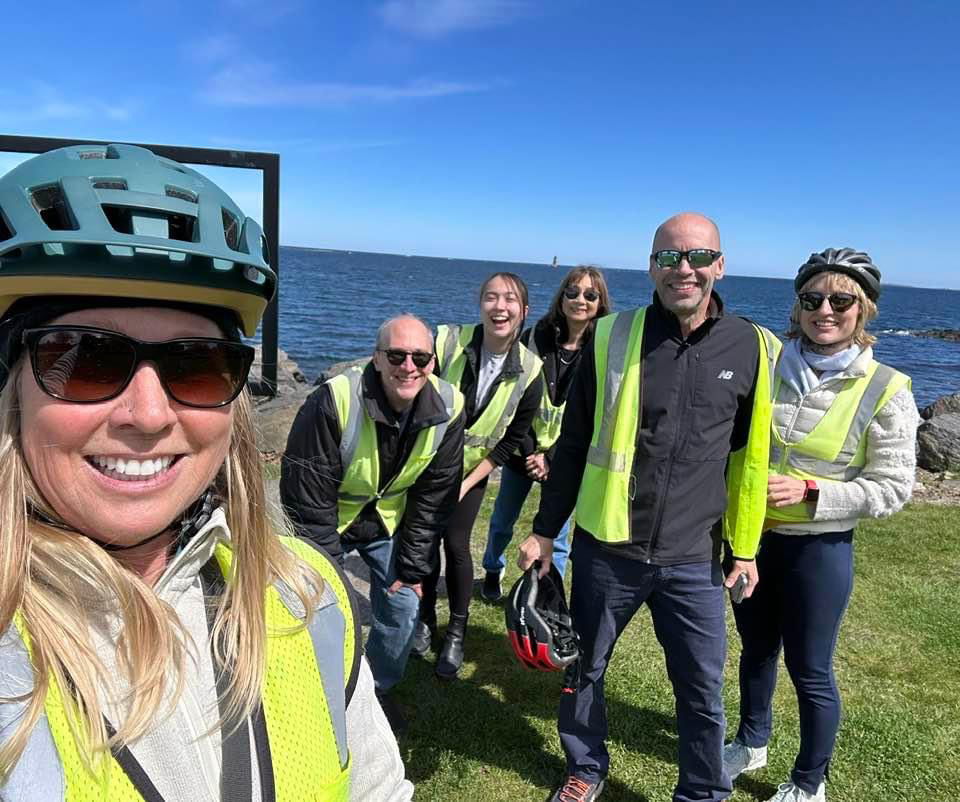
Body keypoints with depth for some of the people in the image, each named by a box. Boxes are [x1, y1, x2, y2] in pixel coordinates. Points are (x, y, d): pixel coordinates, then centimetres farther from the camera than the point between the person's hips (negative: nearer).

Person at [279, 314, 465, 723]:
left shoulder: (448, 409, -19)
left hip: (387, 524, 4)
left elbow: (435, 498, -8)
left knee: (403, 608, 6)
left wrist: (412, 568, -5)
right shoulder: (334, 402, -32)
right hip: (327, 522, -3)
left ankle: (379, 687, 33)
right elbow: (307, 493, -23)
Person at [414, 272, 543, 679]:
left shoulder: (529, 374, -16)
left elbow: (511, 440, -7)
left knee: (456, 544, -5)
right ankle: (426, 619, 29)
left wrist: (467, 483, -8)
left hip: (472, 470, 0)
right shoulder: (446, 342, -22)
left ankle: (457, 633, 16)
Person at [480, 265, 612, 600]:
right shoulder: (534, 339, -8)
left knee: (557, 535, 5)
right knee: (503, 520, 18)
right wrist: (530, 451, -14)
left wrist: (553, 459, -17)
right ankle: (492, 572, 45)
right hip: (523, 450, 2)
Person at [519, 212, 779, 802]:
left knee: (703, 692, 9)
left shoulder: (752, 348, -3)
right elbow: (574, 444, 2)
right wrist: (545, 531, 4)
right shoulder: (613, 337, -5)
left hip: (694, 559, 0)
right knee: (583, 670, 16)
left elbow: (751, 456, 6)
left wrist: (745, 547, 10)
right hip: (605, 548, 1)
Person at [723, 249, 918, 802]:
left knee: (811, 671, 11)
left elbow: (892, 489, -10)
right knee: (756, 648, 22)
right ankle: (752, 743, 47)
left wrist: (809, 493, -21)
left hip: (819, 549, -3)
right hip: (751, 537, 4)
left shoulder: (885, 392, -12)